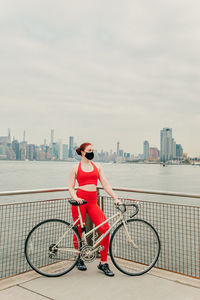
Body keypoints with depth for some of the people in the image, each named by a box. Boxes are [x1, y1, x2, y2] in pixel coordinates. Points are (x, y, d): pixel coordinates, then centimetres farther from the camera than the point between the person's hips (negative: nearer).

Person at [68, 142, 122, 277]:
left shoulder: (97, 166, 13)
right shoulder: (75, 167, 6)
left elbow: (105, 184, 9)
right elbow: (71, 187, 4)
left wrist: (116, 198, 1)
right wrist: (75, 198, -16)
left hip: (93, 202, 2)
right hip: (79, 200, -2)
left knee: (105, 228, -11)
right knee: (79, 230, 3)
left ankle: (103, 263, 3)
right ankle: (78, 258, 30)